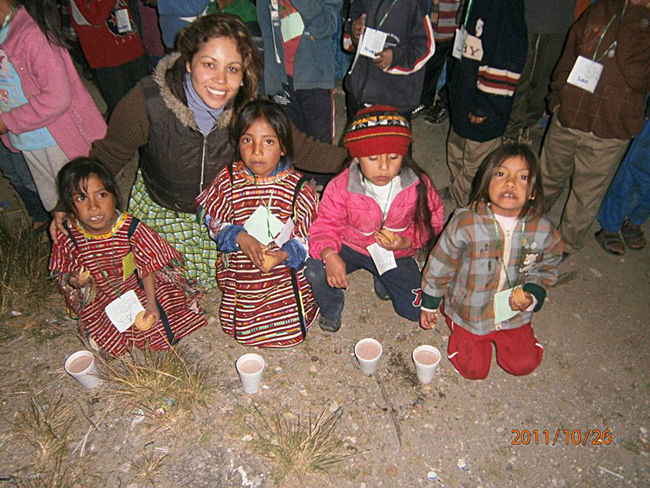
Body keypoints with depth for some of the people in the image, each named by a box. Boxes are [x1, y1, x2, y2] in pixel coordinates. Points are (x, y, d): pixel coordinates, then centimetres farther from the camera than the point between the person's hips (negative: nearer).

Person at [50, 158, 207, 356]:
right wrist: (73, 281, -26)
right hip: (99, 302, 1)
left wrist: (151, 303, -14)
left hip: (136, 289, 0)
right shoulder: (68, 239, -17)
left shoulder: (130, 228, -21)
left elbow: (148, 266, -11)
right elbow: (61, 275, -1)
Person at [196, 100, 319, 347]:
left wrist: (283, 255, -27)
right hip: (239, 273, 2)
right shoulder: (228, 179, -8)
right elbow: (212, 219, -2)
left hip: (284, 272, -1)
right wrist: (239, 237, -21)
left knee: (291, 331, 3)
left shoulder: (297, 187, -14)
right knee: (238, 330, 10)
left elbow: (309, 234, -9)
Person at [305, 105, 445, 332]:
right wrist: (330, 255, -38)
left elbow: (430, 222, -6)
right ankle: (331, 308, 9)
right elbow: (326, 223, -17)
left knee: (417, 310, -5)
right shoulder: (341, 187, -23)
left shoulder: (418, 185, -19)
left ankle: (383, 281, 28)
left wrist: (406, 242, -25)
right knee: (314, 269, -28)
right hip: (350, 247, -1)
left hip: (396, 254, 2)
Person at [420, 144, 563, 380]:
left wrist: (532, 295, -14)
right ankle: (460, 331, 29)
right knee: (474, 369, 3)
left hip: (513, 314, 3)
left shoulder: (542, 230, -14)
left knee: (524, 364, 6)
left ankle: (498, 336, 32)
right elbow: (440, 265, -11)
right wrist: (430, 305, -1)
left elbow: (545, 268, 6)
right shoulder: (465, 222, -23)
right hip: (469, 311, -2)